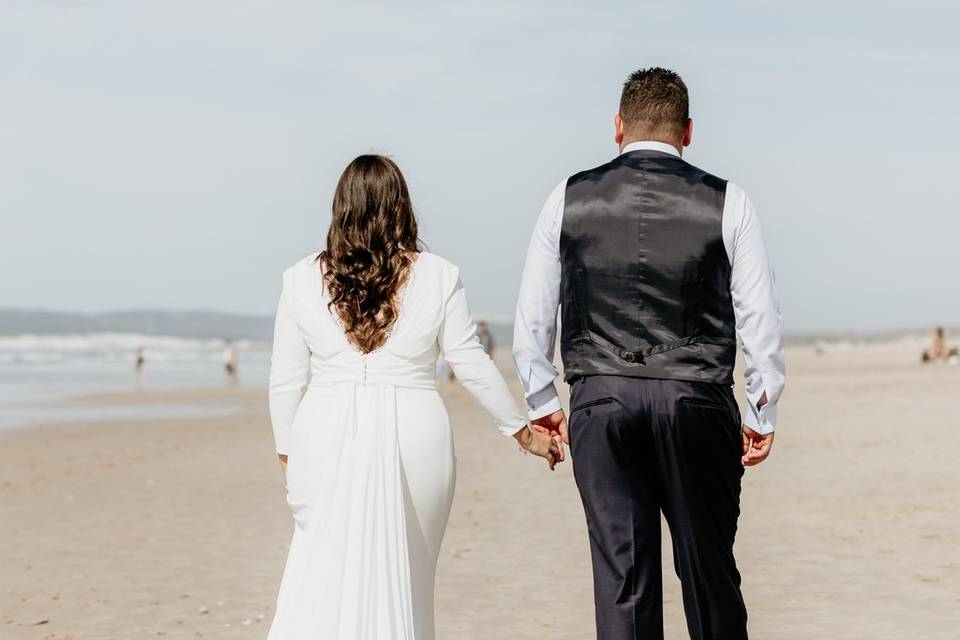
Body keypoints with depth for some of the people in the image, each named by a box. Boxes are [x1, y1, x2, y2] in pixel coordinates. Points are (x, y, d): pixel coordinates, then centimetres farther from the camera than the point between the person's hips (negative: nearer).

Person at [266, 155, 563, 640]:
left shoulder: (303, 279, 2)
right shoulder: (438, 277, 0)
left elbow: (285, 380, 4)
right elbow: (472, 367, 2)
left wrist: (288, 454, 15)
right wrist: (524, 432, 13)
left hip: (326, 437, 0)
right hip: (413, 438, 0)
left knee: (323, 572, 8)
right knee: (404, 577, 13)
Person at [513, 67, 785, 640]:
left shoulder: (569, 198, 5)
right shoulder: (727, 202, 1)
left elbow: (532, 318, 8)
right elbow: (761, 318, 1)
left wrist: (542, 401, 18)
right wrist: (763, 414, 10)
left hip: (599, 401, 1)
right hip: (696, 402, -1)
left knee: (620, 572, 4)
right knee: (708, 567, 12)